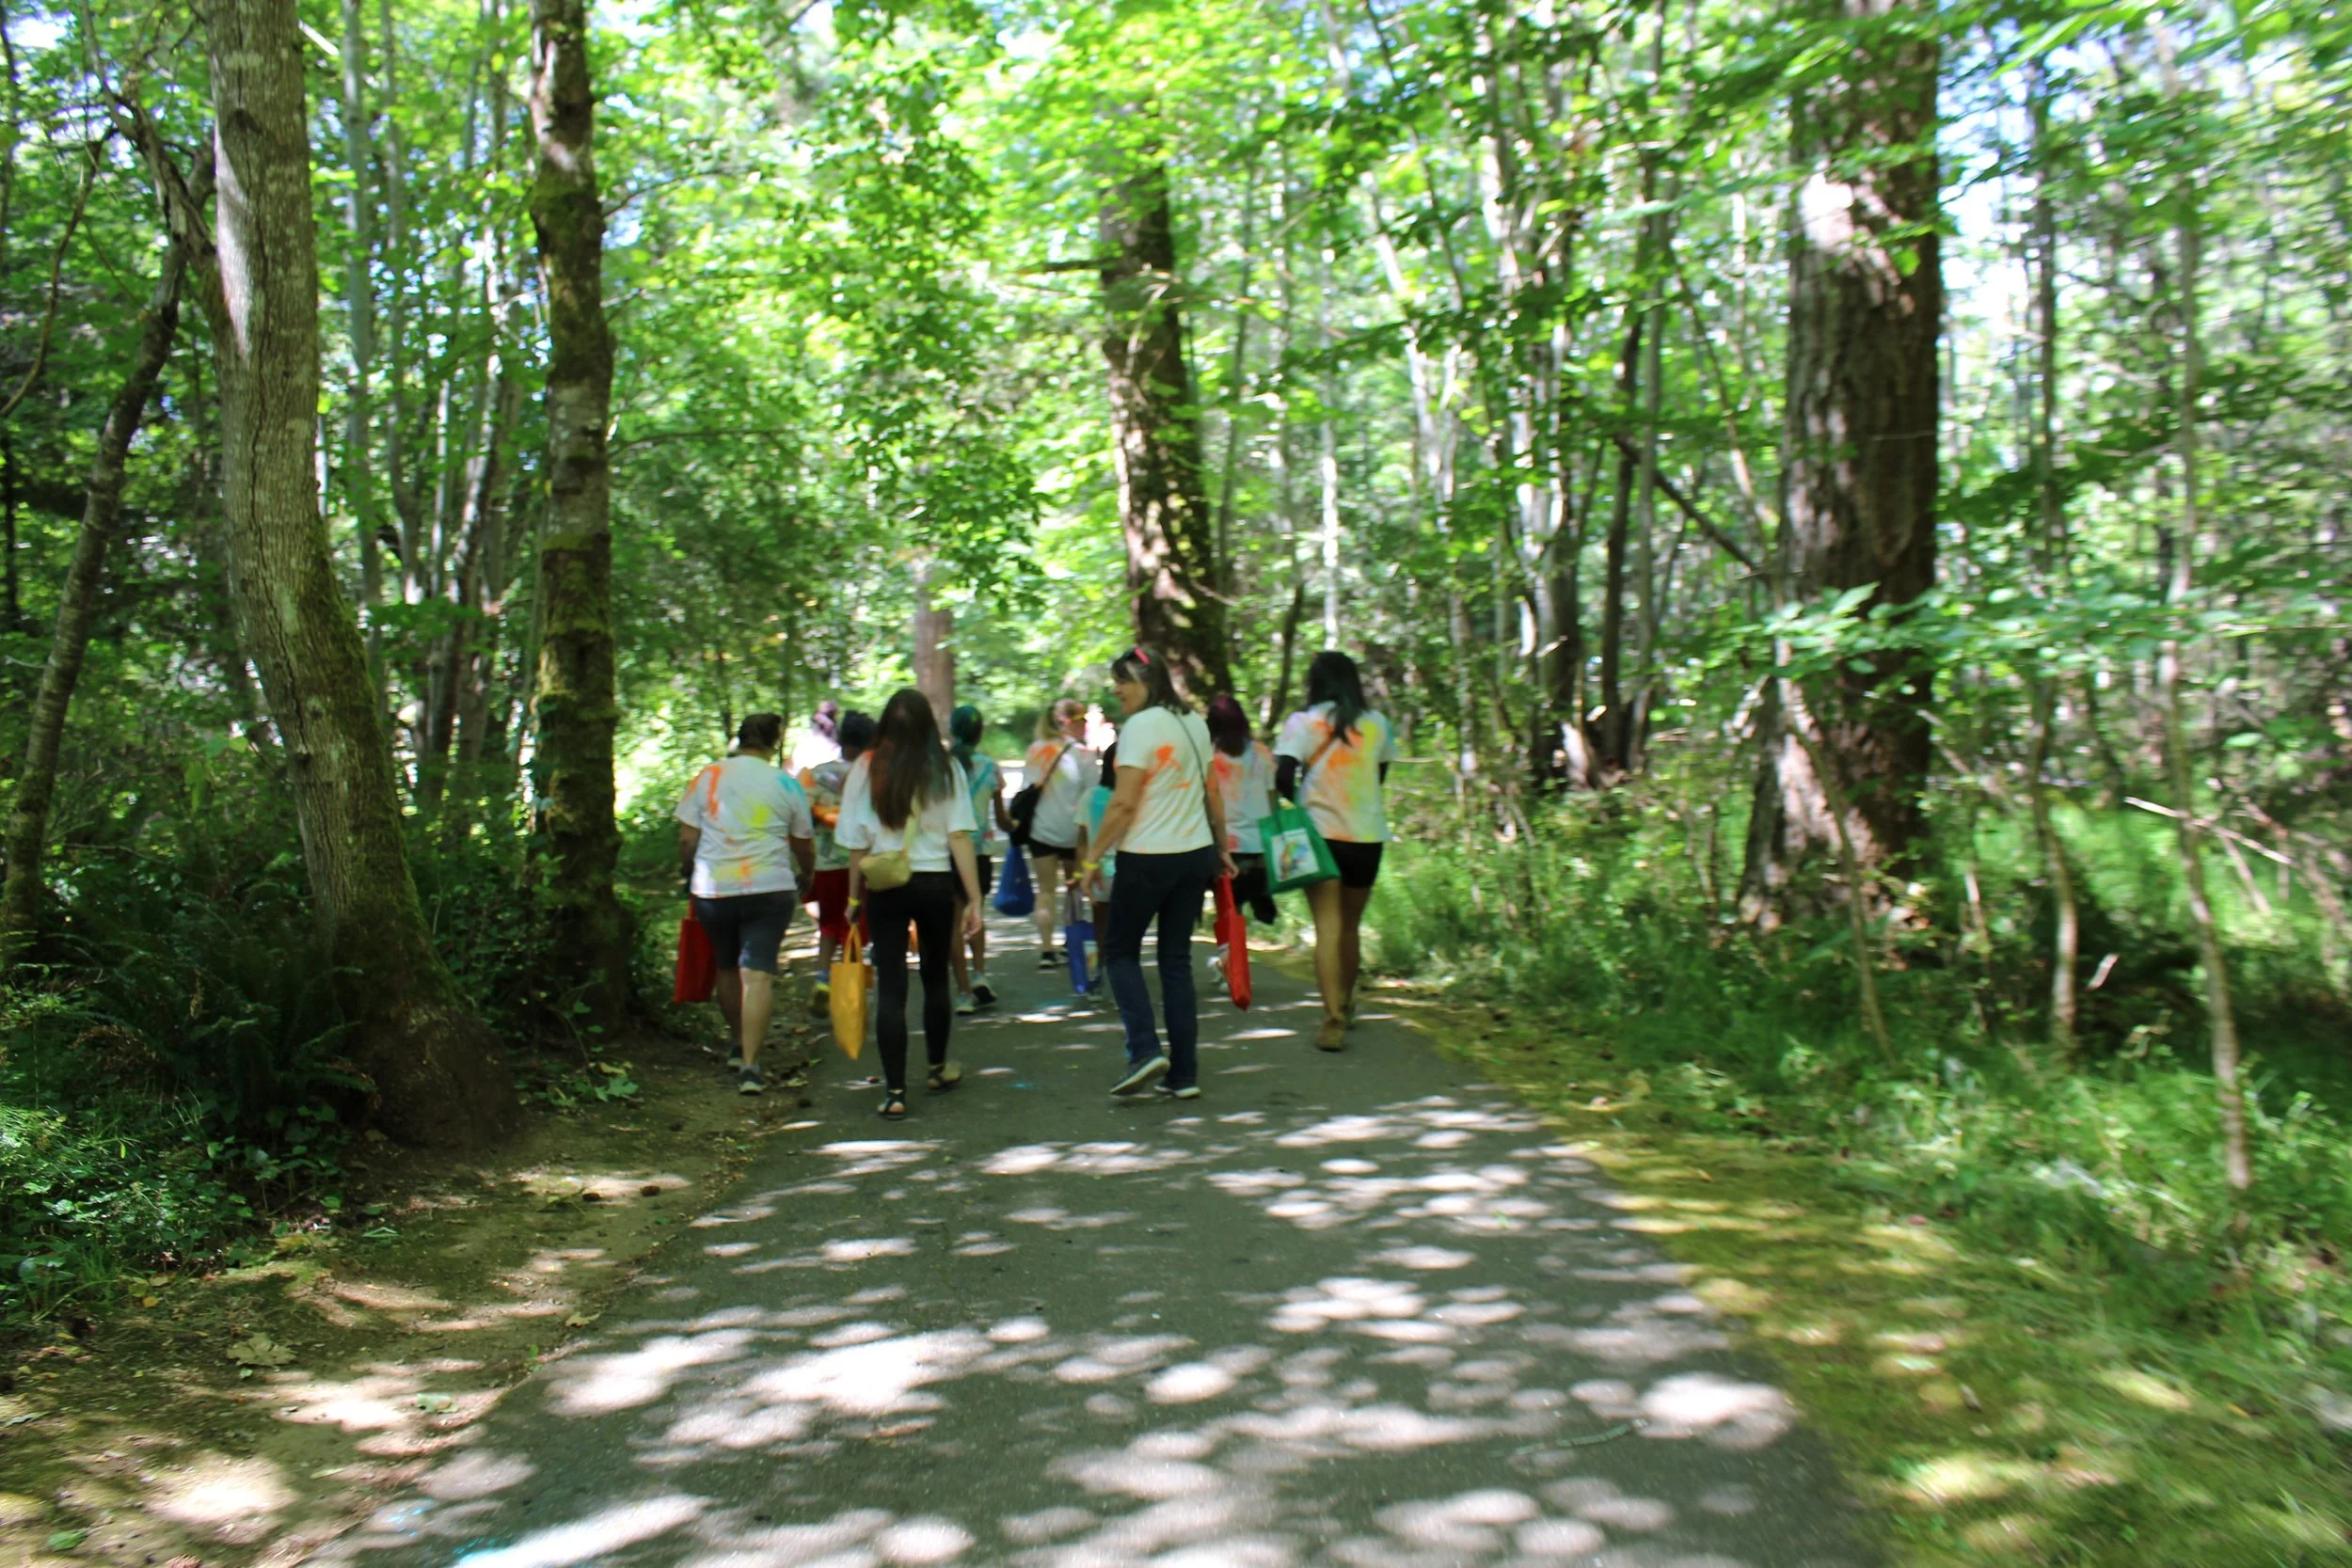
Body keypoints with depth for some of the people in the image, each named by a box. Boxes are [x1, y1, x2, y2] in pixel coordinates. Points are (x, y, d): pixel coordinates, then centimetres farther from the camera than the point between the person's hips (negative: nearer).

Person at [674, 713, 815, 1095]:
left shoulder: (707, 777, 3)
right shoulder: (785, 784, 2)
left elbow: (686, 839, 3)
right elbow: (804, 847, 10)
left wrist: (689, 875, 20)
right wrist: (804, 877, 29)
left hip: (712, 889, 2)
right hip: (769, 890, -2)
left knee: (727, 967, 21)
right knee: (758, 974, -4)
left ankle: (740, 1046, 34)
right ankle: (749, 1064, -12)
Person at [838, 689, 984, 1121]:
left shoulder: (866, 769, -3)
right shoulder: (945, 769, -4)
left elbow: (857, 843, -1)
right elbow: (959, 837, -6)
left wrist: (854, 897, 11)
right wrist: (974, 898, -3)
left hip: (883, 887, -1)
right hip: (935, 883, 1)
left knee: (890, 987, 2)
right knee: (935, 979, 18)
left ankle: (895, 1092, 0)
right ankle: (938, 1068, 36)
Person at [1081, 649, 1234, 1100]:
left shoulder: (1140, 726, -13)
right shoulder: (1194, 722, 10)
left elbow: (1123, 804, -17)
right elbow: (1212, 794, 14)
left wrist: (1092, 856, -11)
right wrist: (1222, 847, 23)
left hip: (1148, 858, -7)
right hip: (1196, 855, 7)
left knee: (1120, 951, 10)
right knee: (1177, 960, 11)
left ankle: (1145, 1050, -5)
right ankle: (1184, 1075, 10)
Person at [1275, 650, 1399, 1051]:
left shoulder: (1303, 722, -5)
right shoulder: (1377, 725, 7)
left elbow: (1282, 777, -14)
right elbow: (1378, 779, 14)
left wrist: (1299, 802, 3)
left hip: (1322, 834, -3)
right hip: (1368, 837, 4)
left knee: (1327, 927, -5)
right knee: (1351, 926, 19)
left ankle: (1334, 1021, -16)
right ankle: (1345, 1006, 36)